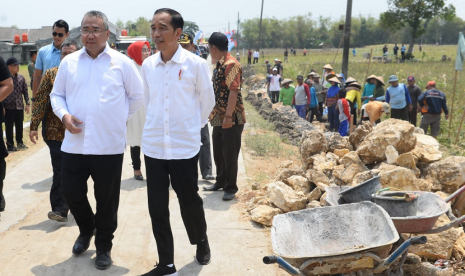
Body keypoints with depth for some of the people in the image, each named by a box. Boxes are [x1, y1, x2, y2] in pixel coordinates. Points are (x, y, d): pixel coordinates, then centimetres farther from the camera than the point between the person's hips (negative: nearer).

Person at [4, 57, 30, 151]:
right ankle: (10, 145, 15)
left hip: (20, 106, 4)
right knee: (9, 127, 4)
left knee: (19, 126, 13)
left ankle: (20, 142, 28)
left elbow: (25, 91, 8)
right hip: (9, 107, -4)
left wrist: (27, 104, 3)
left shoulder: (21, 77, 4)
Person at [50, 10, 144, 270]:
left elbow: (138, 96, 5)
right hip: (75, 144, 3)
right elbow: (57, 95, 12)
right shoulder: (69, 62, 6)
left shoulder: (122, 62, -1)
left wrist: (120, 116, 4)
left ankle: (104, 246, 26)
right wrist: (64, 114, -6)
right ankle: (86, 229, 40)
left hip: (109, 145, -2)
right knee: (71, 191, 10)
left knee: (107, 200, 7)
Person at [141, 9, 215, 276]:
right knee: (157, 208, 6)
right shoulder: (147, 65, 2)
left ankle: (201, 242, 38)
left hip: (185, 146, -3)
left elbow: (207, 102, 3)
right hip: (153, 146, 4)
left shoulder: (196, 64, -9)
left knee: (190, 202, 8)